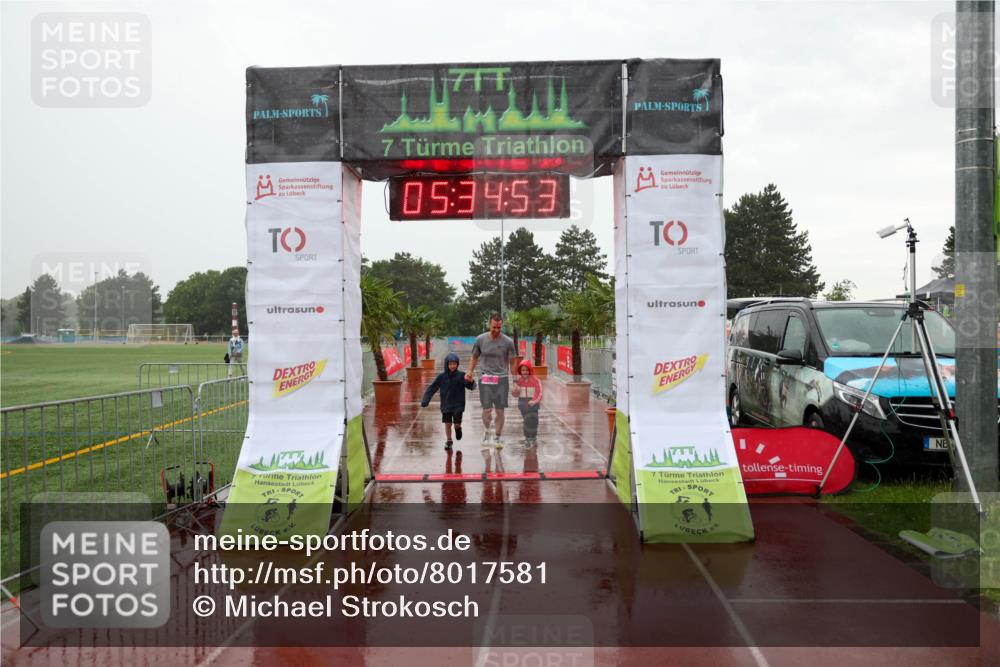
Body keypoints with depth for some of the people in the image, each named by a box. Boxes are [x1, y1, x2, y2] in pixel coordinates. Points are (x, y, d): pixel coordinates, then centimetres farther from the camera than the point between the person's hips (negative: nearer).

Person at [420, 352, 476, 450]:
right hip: (446, 405, 1)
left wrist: (471, 382, -34)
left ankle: (458, 428, 36)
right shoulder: (442, 377, -3)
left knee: (457, 423, -1)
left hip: (458, 405, -1)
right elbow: (432, 388, -3)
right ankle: (448, 441, 24)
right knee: (447, 423, 3)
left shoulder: (461, 376, -7)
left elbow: (471, 387, -11)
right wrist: (425, 400, -12)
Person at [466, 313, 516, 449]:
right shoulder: (480, 339, -1)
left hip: (502, 379, 0)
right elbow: (475, 357, 13)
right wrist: (470, 371, -2)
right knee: (487, 409, -5)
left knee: (500, 410, 2)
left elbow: (512, 363, 4)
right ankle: (486, 430, 23)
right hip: (486, 379, 0)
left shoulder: (508, 342, -3)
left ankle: (498, 437, 17)